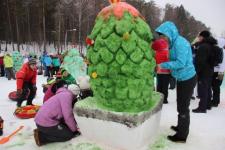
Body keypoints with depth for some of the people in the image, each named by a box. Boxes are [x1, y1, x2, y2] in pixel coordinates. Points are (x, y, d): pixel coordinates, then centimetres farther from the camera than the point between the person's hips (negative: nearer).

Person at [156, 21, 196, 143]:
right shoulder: (174, 43, 8)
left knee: (183, 107, 2)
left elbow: (181, 63, -27)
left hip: (187, 79, -9)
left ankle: (182, 136, 16)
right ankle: (181, 127, 40)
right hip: (182, 78, 9)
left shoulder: (180, 42, -21)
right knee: (181, 105, 21)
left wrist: (163, 65, -21)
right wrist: (163, 65, -2)